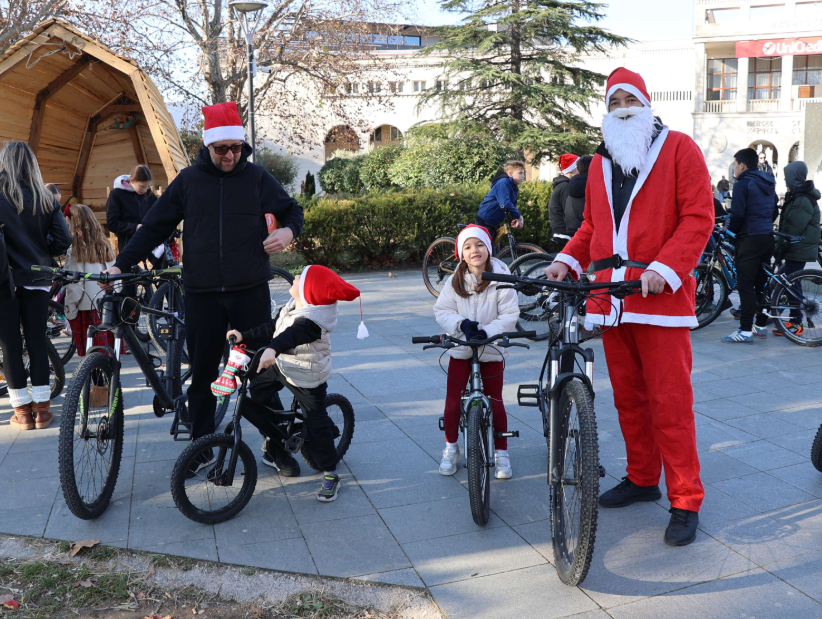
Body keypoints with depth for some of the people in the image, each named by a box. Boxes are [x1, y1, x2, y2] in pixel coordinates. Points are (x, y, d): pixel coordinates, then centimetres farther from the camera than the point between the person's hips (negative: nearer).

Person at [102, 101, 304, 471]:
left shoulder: (257, 177, 4)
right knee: (202, 372, 7)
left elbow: (292, 209, 12)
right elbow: (155, 227, 8)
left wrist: (288, 231, -11)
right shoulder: (188, 180, 6)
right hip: (202, 293, 1)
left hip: (250, 291, -1)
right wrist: (121, 264, 2)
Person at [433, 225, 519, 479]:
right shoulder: (455, 281, -5)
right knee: (453, 401, 6)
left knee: (495, 402, 4)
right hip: (460, 349, 2)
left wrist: (487, 332, -26)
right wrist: (461, 324, -21)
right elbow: (441, 311, -4)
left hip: (492, 350, -2)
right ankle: (451, 449, 27)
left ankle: (501, 454, 21)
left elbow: (510, 315, -13)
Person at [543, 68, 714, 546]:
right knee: (627, 395, 13)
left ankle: (686, 501, 6)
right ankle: (642, 479, 29)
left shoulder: (679, 149, 2)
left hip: (660, 293, -5)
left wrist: (665, 267, -19)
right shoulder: (601, 162, 19)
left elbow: (699, 217, -6)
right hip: (611, 294, 6)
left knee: (670, 400, -5)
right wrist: (567, 261, 4)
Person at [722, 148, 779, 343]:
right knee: (761, 283, 13)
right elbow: (775, 211, 22)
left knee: (745, 286, -8)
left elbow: (737, 214, -15)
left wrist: (730, 231, 0)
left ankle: (745, 331, -11)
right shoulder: (768, 184, 17)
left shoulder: (743, 184, -9)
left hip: (750, 239, -8)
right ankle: (761, 325, 19)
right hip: (768, 238, 9)